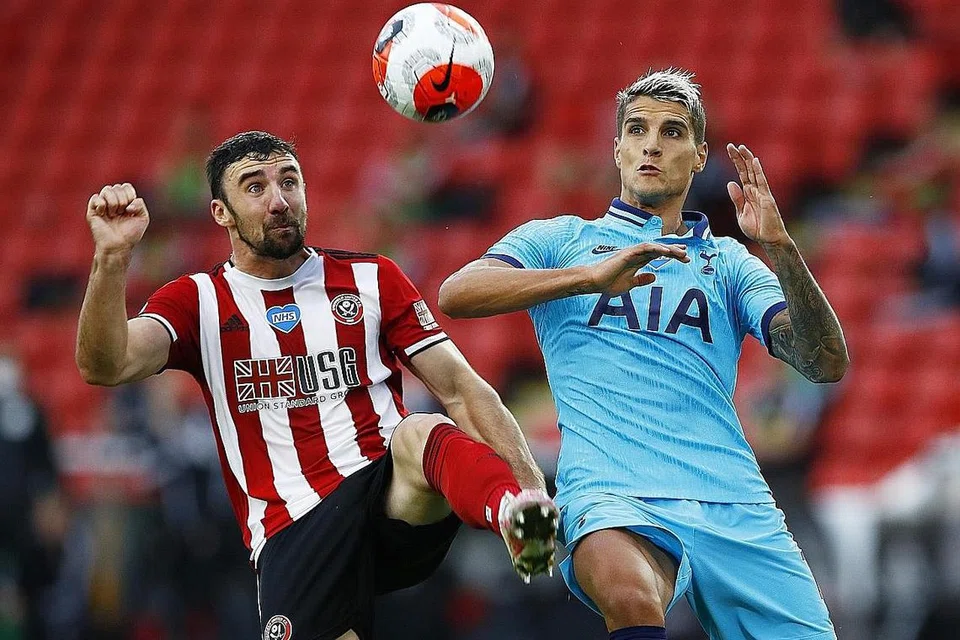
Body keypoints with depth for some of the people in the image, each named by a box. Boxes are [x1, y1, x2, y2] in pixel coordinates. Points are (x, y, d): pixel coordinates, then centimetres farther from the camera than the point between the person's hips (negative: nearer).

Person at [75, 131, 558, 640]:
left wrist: (529, 482, -5)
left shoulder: (372, 279, 16)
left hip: (396, 497, 0)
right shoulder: (197, 302, 12)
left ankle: (514, 512, -62)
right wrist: (111, 258, -21)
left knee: (419, 434, -33)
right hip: (294, 534, 0)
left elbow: (461, 388, 11)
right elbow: (105, 367, -5)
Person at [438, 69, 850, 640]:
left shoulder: (727, 261, 22)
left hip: (735, 504, 4)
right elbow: (455, 294, 1)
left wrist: (779, 247, -6)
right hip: (613, 492, -3)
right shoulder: (559, 239, 20)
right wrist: (590, 276, -9)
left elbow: (827, 364, 9)